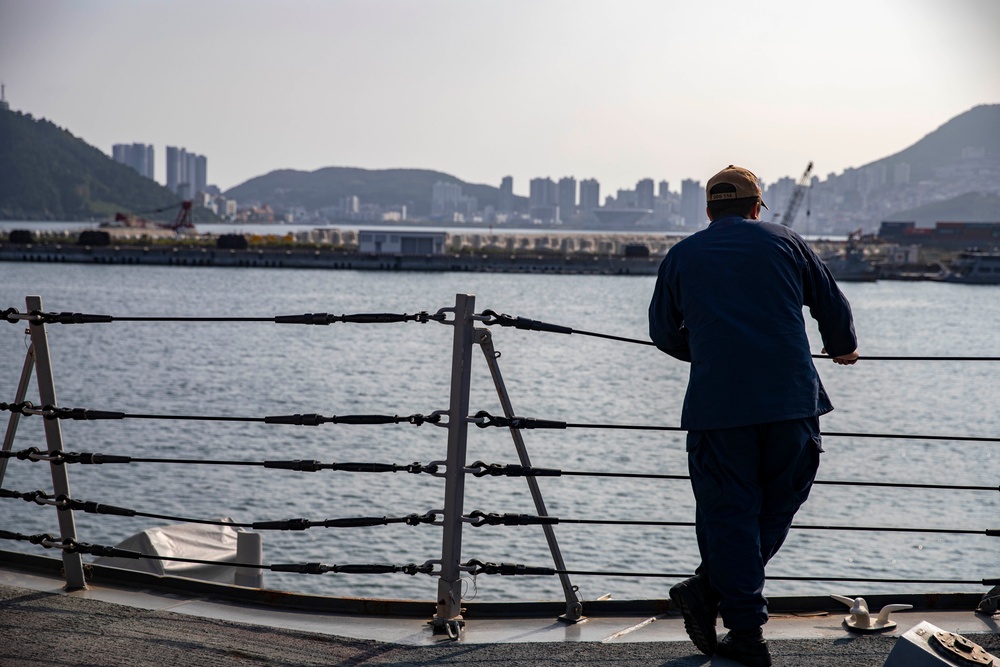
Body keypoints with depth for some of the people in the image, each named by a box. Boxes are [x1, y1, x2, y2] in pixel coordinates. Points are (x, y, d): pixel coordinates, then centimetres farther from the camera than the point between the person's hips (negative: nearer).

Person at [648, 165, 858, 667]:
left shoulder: (681, 255, 14)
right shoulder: (784, 242, 13)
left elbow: (664, 333, 22)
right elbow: (833, 307, 20)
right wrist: (842, 348, 41)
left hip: (717, 404, 0)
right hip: (792, 399, 0)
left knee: (729, 512, 6)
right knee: (780, 501, 14)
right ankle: (711, 589, 4)